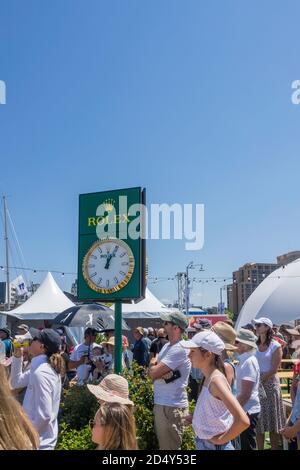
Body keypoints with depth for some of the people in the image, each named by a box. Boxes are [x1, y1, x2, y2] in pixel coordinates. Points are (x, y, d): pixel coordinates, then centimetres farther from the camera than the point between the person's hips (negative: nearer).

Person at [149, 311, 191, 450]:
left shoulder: (179, 349, -19)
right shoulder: (167, 346, 11)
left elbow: (153, 373, -21)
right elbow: (153, 372, 8)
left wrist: (153, 363, 2)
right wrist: (162, 373, -15)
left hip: (172, 407, -9)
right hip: (160, 403, 9)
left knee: (169, 446, 1)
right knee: (162, 444, 18)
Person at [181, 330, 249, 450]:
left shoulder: (216, 379, -24)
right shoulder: (208, 378, 1)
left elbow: (243, 421, -32)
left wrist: (221, 439, -20)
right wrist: (194, 417, 4)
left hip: (214, 446, -8)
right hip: (204, 443, 8)